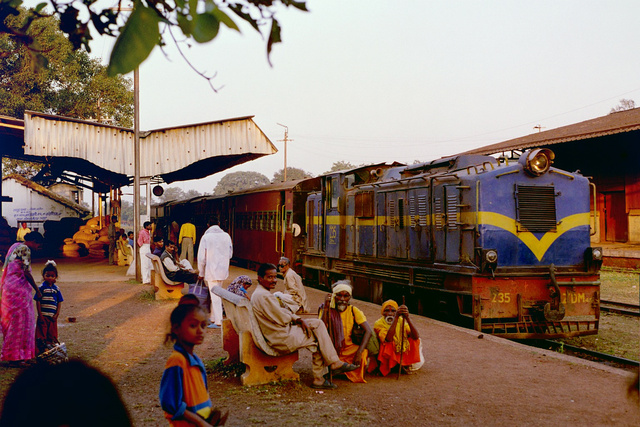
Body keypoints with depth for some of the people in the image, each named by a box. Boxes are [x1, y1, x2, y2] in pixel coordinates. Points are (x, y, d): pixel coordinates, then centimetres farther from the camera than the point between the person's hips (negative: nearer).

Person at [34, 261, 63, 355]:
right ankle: (41, 348, 7)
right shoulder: (41, 287, -5)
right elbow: (38, 301, -6)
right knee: (41, 333, 1)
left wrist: (57, 314, 0)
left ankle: (51, 345, 20)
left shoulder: (56, 289, 6)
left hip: (53, 316, 3)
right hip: (43, 315, -3)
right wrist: (40, 315, -10)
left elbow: (59, 302, 9)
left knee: (52, 333, 9)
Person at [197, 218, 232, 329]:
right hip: (223, 270, 5)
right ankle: (213, 318, 28)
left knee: (215, 296, -2)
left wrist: (201, 273, 3)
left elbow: (201, 257, -8)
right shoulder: (226, 236, 2)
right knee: (216, 294, 19)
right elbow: (230, 254, 11)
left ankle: (218, 322, 0)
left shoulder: (206, 237, -11)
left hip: (211, 270, -5)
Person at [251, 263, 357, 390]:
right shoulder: (263, 296, -22)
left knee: (318, 323, 7)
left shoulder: (262, 293, 13)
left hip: (283, 331, 10)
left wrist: (300, 320, -1)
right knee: (317, 338, 1)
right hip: (282, 339, -10)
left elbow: (281, 312, 14)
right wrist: (293, 317, 3)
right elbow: (283, 319, -21)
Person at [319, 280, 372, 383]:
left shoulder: (353, 311, -3)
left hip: (350, 348, 0)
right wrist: (325, 308, -28)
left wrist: (359, 353, -26)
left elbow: (368, 331, -13)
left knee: (364, 354, -29)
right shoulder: (328, 310, -5)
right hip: (332, 349, 0)